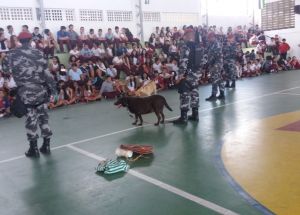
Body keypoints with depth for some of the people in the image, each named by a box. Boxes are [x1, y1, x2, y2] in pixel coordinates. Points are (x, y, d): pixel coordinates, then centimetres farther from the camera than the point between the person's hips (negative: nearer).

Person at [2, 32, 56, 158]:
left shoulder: (12, 54, 1)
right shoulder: (37, 53, -3)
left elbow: (5, 69, 11)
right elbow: (46, 72, -6)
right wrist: (53, 87, 2)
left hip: (25, 91, 0)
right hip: (41, 90, 0)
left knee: (31, 118, 7)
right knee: (43, 116, 11)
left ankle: (33, 148, 12)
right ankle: (46, 145, 17)